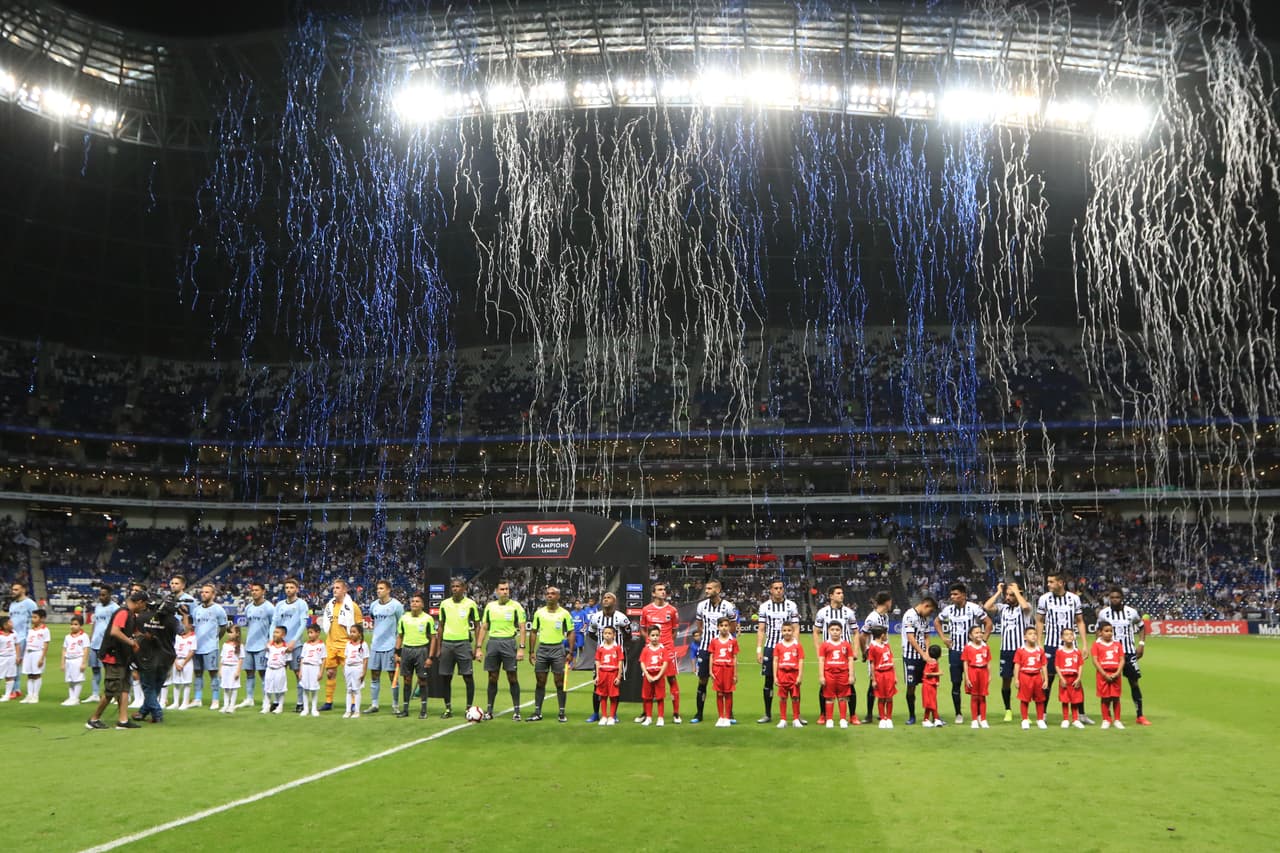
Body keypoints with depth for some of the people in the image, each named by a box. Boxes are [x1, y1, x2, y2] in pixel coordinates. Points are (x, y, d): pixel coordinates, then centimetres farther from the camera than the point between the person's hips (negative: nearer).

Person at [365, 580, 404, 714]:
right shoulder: (374, 605, 8)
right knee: (375, 676, 7)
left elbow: (402, 626, -3)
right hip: (375, 645, 5)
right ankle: (374, 704, 14)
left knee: (392, 675, 0)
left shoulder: (396, 605, -7)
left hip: (390, 646, -5)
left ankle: (395, 705, 8)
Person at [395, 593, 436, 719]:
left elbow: (432, 638, -2)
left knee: (422, 680, 0)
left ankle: (423, 710, 8)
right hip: (407, 649, 3)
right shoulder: (404, 618, 7)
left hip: (422, 649, -3)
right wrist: (397, 653, 7)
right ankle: (405, 708, 14)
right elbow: (399, 636, 15)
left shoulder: (428, 619, -3)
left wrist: (430, 657, -8)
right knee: (407, 679, 6)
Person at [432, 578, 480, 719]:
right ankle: (448, 708, 17)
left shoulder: (470, 604, -1)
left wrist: (477, 646, -5)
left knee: (468, 677, -4)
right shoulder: (444, 604, 7)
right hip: (447, 643, 3)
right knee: (445, 677, 5)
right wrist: (438, 647, 8)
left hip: (463, 643, -3)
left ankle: (469, 708, 7)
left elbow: (477, 626, 3)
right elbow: (441, 626, 13)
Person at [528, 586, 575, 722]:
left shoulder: (564, 613, -1)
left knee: (560, 682, 0)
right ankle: (537, 712, 11)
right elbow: (534, 632, 10)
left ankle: (562, 713, 7)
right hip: (542, 648, 2)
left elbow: (570, 633, 2)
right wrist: (532, 651, 5)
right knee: (540, 681, 4)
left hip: (558, 648, -2)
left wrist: (570, 652, -5)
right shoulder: (539, 612, 6)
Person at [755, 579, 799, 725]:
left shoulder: (791, 606, 3)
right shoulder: (764, 606, 5)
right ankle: (768, 714, 14)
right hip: (770, 647, 1)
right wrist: (759, 650, 0)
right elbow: (761, 630, 7)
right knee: (769, 680, 5)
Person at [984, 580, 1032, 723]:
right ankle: (1008, 710, 18)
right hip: (1006, 649, 3)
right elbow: (986, 607, -7)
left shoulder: (1025, 607, -1)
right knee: (1006, 680, 6)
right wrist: (998, 592, -1)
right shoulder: (1002, 607, 8)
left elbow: (1025, 606, -26)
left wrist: (1016, 590, -13)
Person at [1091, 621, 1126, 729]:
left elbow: (1122, 660, 4)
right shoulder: (1097, 644, 0)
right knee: (1105, 698, 2)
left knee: (1116, 698, 4)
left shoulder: (1117, 645, 8)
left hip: (1115, 674, 2)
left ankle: (1117, 720, 14)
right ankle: (1106, 720, 12)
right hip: (1103, 674, -2)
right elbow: (1095, 661, -6)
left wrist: (1117, 673, -10)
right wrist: (1104, 674, -13)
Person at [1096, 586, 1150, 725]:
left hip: (1129, 652, 1)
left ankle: (1140, 716, 11)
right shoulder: (1103, 613, -5)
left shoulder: (1131, 612, -4)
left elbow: (1142, 626, 12)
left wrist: (1141, 644, 2)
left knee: (1134, 682, 2)